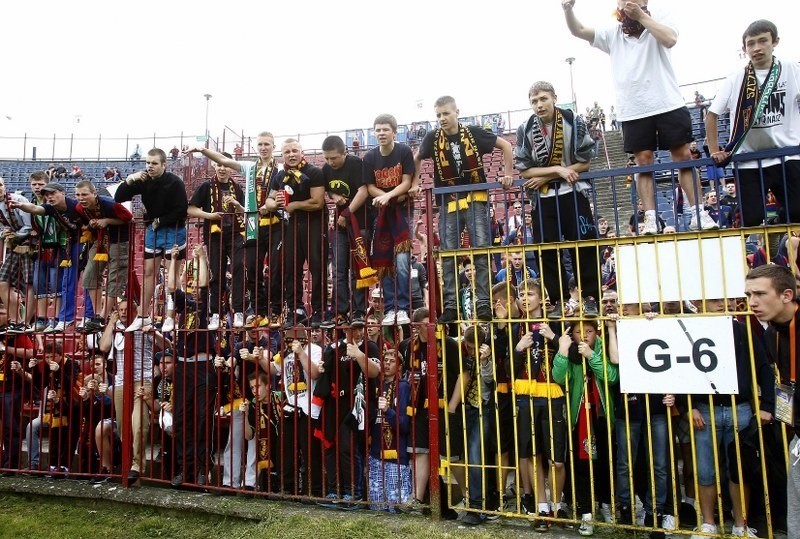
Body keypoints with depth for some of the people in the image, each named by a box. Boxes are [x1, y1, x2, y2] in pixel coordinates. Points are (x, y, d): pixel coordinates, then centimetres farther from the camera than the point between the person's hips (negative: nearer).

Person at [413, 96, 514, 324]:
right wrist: (415, 183, 9)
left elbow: (505, 145, 7)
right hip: (448, 203, 2)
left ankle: (483, 303, -2)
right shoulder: (433, 138, 0)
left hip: (475, 199, -1)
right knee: (448, 254, 0)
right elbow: (417, 159, 18)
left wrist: (508, 174, 1)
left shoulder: (473, 133, -3)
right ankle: (450, 305, 5)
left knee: (481, 250, -7)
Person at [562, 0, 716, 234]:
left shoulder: (659, 21, 6)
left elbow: (670, 39, -15)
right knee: (644, 162, 0)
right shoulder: (612, 34, 11)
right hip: (633, 112, 1)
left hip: (668, 105, -1)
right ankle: (650, 218, 2)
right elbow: (578, 30, 4)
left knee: (684, 157, 1)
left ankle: (698, 213, 7)